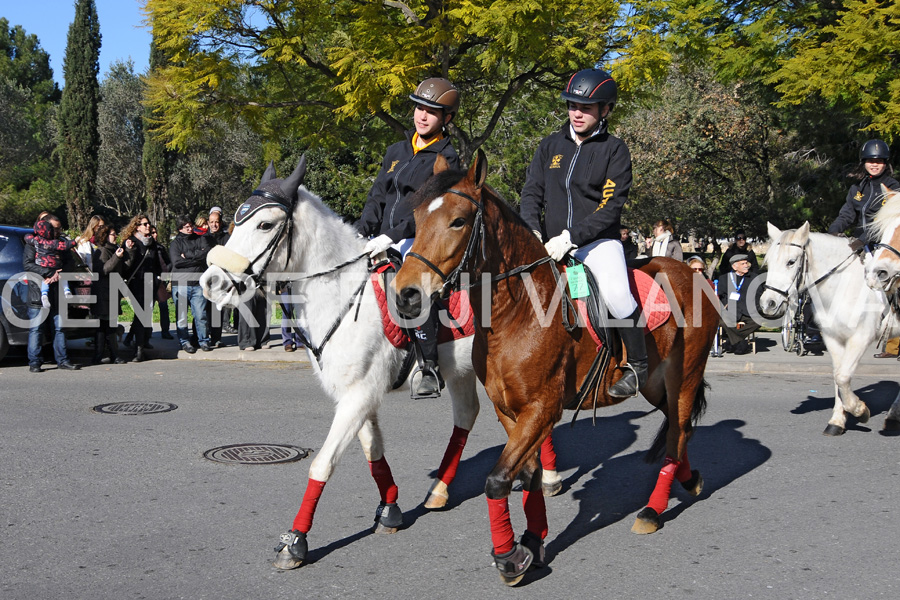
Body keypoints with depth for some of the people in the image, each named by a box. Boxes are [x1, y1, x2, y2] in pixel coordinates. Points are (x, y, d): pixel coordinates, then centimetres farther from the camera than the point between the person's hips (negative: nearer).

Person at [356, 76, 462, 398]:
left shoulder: (446, 159, -2)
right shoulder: (397, 151, 18)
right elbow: (377, 197, 17)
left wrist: (390, 236, -24)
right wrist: (359, 232, 0)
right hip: (383, 242, 7)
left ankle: (429, 366, -19)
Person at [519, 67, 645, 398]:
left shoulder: (614, 149, 0)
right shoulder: (551, 145, 13)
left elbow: (611, 206, -9)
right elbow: (531, 192, 11)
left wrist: (570, 237, -19)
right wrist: (533, 231, -9)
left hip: (598, 241, -5)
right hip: (551, 245, 5)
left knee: (617, 295, -29)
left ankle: (638, 365, -7)